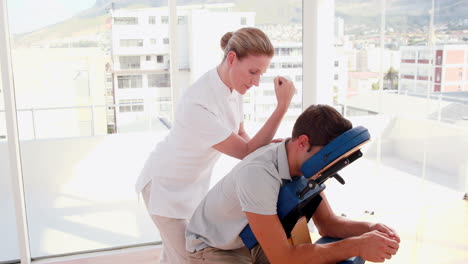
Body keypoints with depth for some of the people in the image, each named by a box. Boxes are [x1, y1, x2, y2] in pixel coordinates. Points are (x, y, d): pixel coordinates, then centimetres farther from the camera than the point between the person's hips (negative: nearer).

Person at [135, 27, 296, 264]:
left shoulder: (233, 85, -11)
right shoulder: (197, 104, -36)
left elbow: (240, 136, 1)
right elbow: (247, 152, -30)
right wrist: (283, 105, -33)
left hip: (195, 182, 7)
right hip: (167, 185, -7)